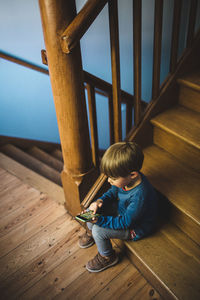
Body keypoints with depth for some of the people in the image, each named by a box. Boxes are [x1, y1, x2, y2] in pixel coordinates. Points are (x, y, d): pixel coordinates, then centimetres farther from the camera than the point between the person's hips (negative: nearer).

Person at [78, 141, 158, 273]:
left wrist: (100, 220, -33)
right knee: (93, 208, 1)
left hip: (135, 227, -8)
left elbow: (125, 222, -31)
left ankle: (107, 257, 11)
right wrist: (101, 201, -16)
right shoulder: (125, 178, -18)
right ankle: (90, 233, 30)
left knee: (98, 230, -18)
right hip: (121, 210, 8)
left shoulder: (139, 195, -41)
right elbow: (113, 191, 3)